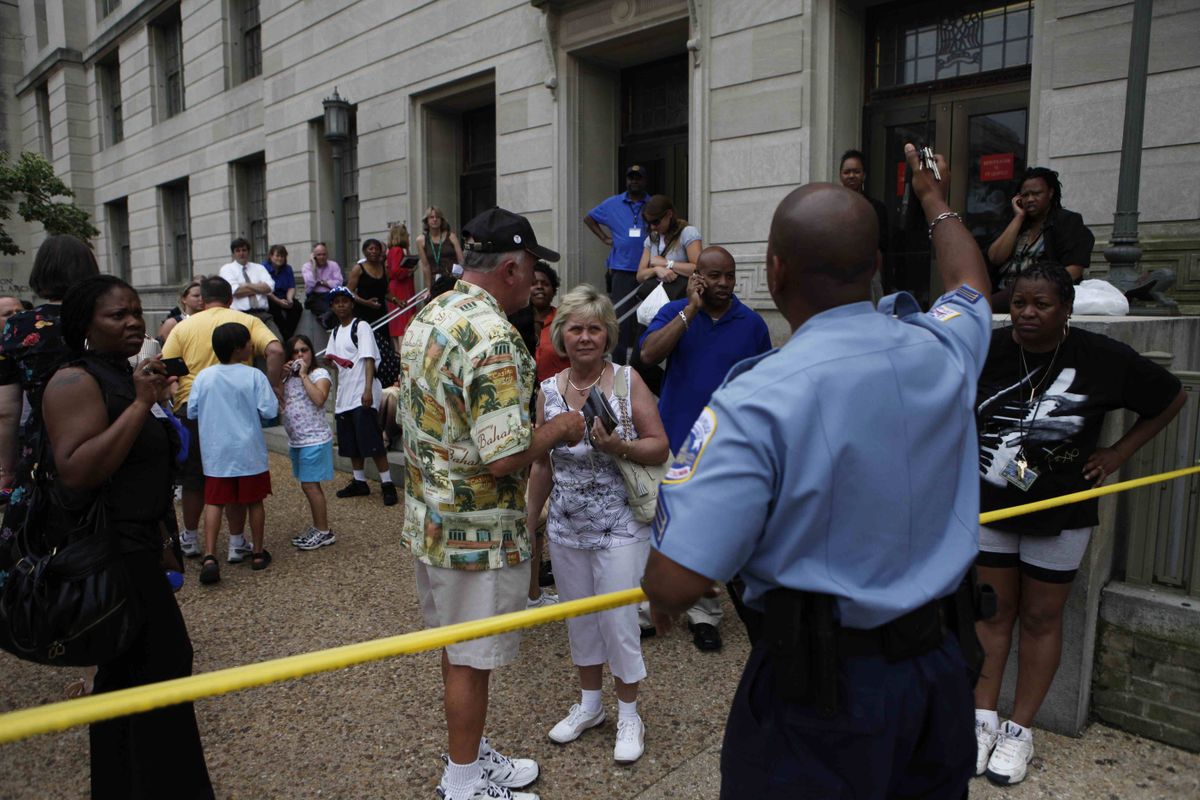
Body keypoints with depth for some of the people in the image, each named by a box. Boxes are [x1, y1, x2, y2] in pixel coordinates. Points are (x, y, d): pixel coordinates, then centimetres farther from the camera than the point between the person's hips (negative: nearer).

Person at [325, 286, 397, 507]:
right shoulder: (335, 332, 18)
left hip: (362, 395, -8)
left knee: (372, 442, -10)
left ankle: (387, 484, -5)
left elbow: (369, 359, -15)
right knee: (351, 443, 13)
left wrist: (368, 389, -24)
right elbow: (332, 361, 22)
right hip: (344, 396, 8)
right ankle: (359, 482, 24)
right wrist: (329, 360, -3)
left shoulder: (361, 327, -6)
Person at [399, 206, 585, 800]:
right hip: (478, 529, -9)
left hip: (428, 517, 9)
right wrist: (558, 429, -12)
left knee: (458, 648, 22)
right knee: (472, 660, 9)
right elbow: (503, 459, -30)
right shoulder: (493, 338, -25)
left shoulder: (426, 317, 4)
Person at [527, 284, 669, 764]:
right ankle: (589, 705, 38)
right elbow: (542, 464, 10)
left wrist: (619, 446, -26)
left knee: (618, 620, 4)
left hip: (619, 530, -4)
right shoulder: (549, 391, 2)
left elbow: (660, 448, -8)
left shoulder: (628, 381, -8)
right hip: (565, 530, 4)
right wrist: (529, 523, 13)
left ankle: (629, 715, 26)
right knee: (579, 618, 16)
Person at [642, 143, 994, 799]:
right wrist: (935, 200, 36)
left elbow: (672, 584, -29)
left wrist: (660, 602, -4)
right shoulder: (940, 351, -7)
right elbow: (968, 283, 20)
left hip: (821, 695, -5)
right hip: (941, 669, 6)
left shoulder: (757, 401, -26)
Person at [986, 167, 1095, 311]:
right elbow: (995, 258, 4)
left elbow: (1073, 270, -5)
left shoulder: (1068, 221, 9)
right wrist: (1018, 217, 6)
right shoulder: (1017, 223, 23)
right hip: (1003, 293, 5)